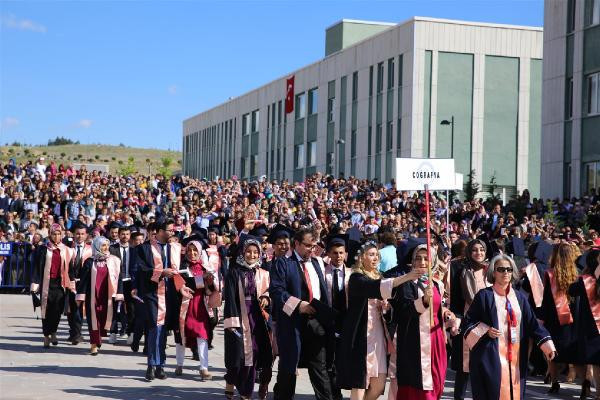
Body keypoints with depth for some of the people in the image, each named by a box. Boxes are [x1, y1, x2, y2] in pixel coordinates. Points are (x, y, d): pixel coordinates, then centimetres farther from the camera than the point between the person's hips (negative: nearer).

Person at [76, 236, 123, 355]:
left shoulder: (114, 261, 4)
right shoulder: (90, 262, 2)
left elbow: (119, 278, 4)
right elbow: (83, 279, 2)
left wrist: (119, 295, -2)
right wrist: (80, 296, -2)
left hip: (107, 296, 1)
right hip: (93, 296, -1)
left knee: (104, 318, 2)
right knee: (93, 319, -2)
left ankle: (96, 342, 19)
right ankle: (94, 345, 3)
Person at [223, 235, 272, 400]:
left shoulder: (263, 274, 9)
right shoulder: (234, 272, -2)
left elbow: (268, 292, 17)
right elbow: (229, 297, -7)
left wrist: (266, 298, -7)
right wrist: (232, 321, -15)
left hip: (256, 318, 4)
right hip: (239, 318, -3)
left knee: (252, 355, 3)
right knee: (238, 354, -8)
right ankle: (230, 383, 15)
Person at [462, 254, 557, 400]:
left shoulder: (519, 297, 11)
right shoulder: (484, 296, -1)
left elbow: (532, 323, 7)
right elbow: (467, 323, 0)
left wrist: (548, 344, -5)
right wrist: (485, 331, -16)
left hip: (515, 358, 4)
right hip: (491, 357, -4)